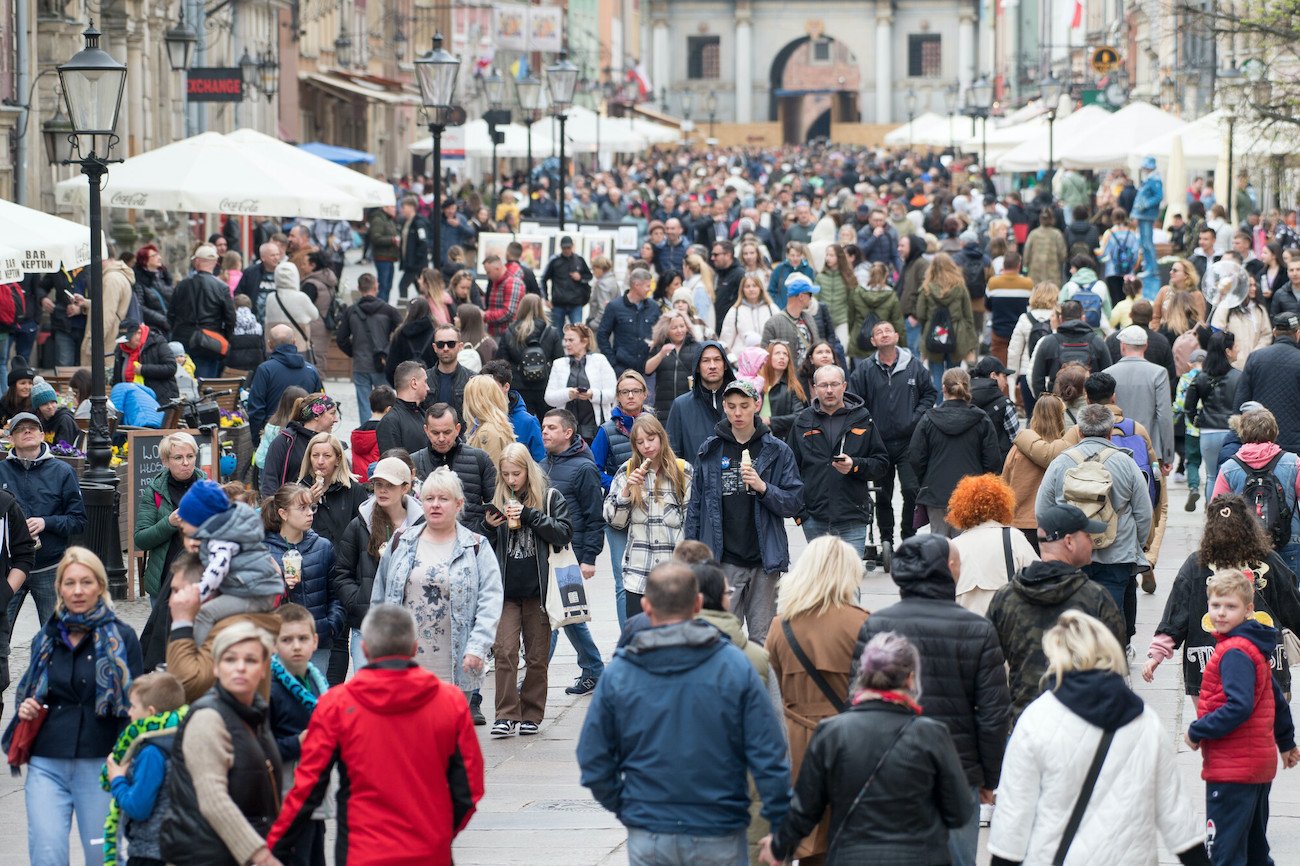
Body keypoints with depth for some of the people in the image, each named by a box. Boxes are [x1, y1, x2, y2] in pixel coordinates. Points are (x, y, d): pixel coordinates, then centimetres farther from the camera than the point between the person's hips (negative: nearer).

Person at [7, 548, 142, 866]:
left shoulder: (121, 637, 1)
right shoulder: (46, 637, 14)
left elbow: (135, 705, 0)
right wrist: (24, 709, 2)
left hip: (99, 765, -3)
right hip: (46, 765, 3)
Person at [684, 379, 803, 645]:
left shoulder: (777, 451, 4)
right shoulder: (710, 451, 6)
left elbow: (794, 502, 2)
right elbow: (695, 505, 9)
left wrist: (763, 488, -16)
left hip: (764, 559, 0)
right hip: (724, 560, 0)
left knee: (762, 637, 3)